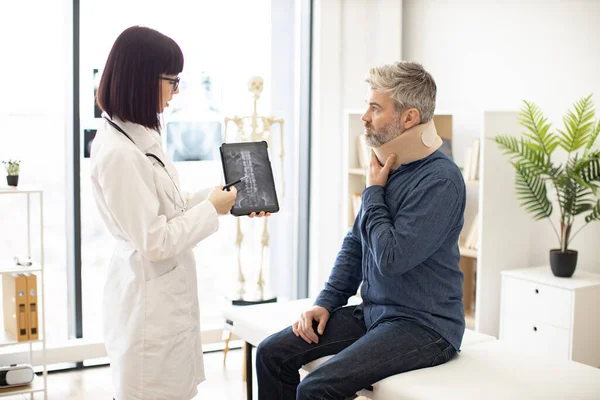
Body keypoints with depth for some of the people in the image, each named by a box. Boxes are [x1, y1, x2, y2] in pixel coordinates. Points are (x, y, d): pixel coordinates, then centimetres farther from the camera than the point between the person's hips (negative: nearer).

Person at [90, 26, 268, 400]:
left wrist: (229, 200, 6)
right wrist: (211, 209, -12)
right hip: (148, 302, -9)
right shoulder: (117, 153, -25)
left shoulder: (142, 135, 5)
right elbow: (155, 242, -23)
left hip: (170, 292, 9)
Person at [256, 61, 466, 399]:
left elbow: (391, 258, -25)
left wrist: (373, 191, -13)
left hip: (423, 325, -8)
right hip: (373, 312, 8)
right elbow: (355, 244, 15)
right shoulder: (387, 166, 8)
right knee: (273, 353, -1)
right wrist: (326, 302, 6)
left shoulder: (441, 180, -19)